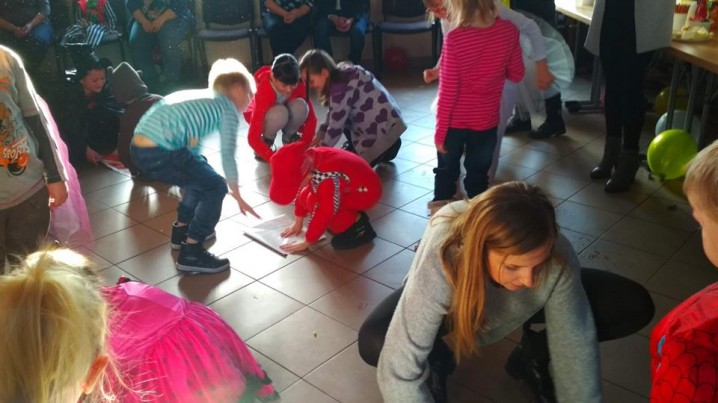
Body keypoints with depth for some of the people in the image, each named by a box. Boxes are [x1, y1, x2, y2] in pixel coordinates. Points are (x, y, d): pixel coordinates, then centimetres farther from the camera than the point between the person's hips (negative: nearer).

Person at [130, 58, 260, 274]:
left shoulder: (202, 99, 25)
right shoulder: (227, 108, 3)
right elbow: (227, 156, -3)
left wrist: (201, 173, 37)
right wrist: (238, 197, 6)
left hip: (140, 147, 9)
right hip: (158, 153, -9)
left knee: (202, 176, 26)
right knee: (215, 187, 3)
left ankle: (182, 230, 37)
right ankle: (191, 254, 5)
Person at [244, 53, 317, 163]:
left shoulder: (298, 84, -28)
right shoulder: (264, 92, -38)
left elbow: (311, 117, -22)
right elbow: (252, 138, -39)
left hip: (286, 112, 3)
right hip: (262, 116, -3)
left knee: (300, 106, -32)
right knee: (279, 113, -39)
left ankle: (289, 137, -4)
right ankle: (266, 141, -9)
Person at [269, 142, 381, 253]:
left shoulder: (327, 179, -38)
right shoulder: (308, 161, -14)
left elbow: (323, 214, -27)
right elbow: (301, 193, 3)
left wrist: (306, 243, -15)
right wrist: (298, 224, 12)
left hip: (365, 191, -9)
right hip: (349, 186, 9)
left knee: (314, 202, -24)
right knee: (305, 196, -1)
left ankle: (357, 226, -11)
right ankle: (352, 214, 8)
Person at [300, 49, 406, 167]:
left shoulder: (341, 90, -23)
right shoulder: (343, 75, 5)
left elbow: (335, 127, -17)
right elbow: (333, 117, 15)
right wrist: (317, 139, 14)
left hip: (381, 132, -9)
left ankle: (385, 150, 4)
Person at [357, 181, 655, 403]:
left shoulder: (558, 259, -35)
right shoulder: (440, 264, -44)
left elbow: (575, 349, -25)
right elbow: (399, 370, -41)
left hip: (513, 304, 3)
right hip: (453, 299, -2)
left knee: (635, 306, -15)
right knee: (374, 343, -34)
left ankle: (531, 356, 6)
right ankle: (438, 361, 1)